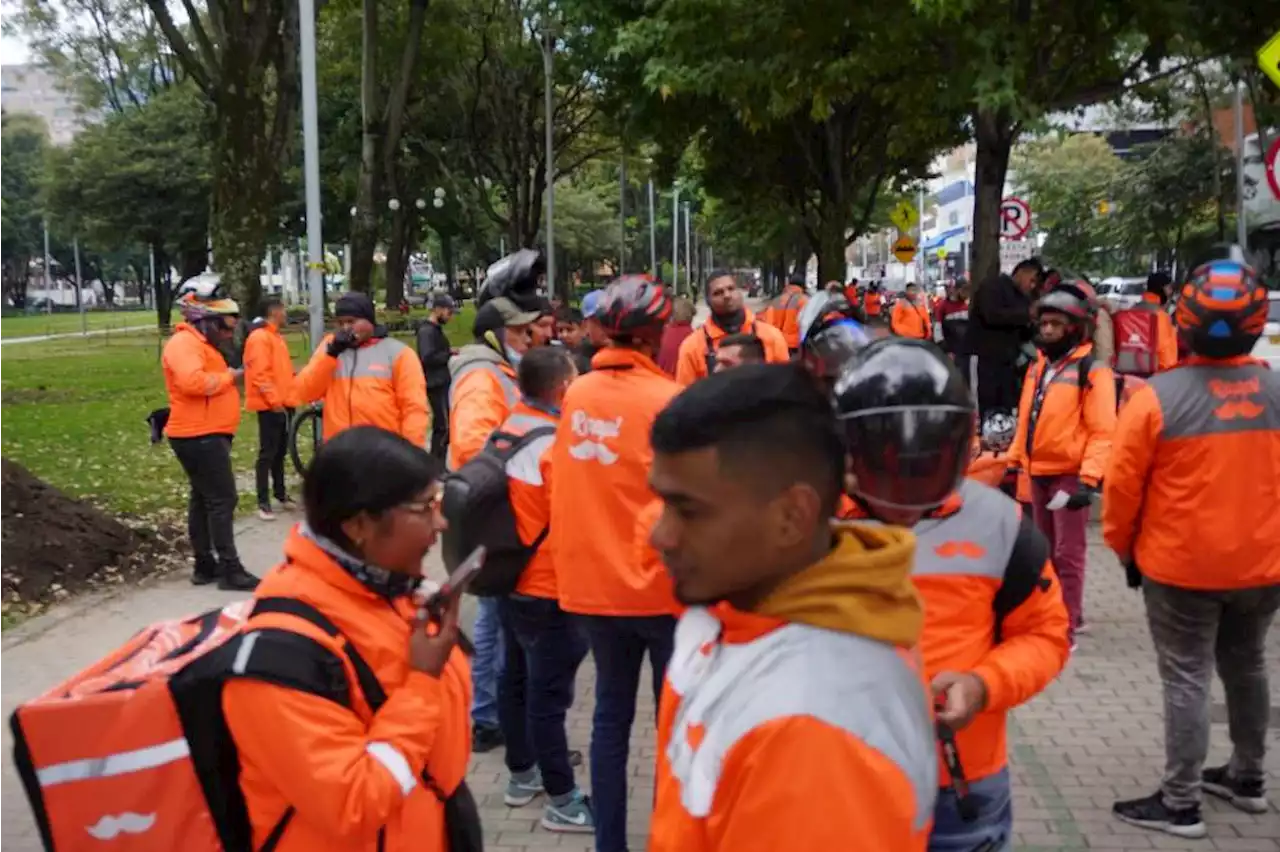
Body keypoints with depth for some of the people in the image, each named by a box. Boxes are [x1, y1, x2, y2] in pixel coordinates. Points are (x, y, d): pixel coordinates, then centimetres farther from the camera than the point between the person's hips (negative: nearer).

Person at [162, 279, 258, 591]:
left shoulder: (200, 343, 19)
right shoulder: (185, 343, -15)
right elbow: (192, 381, -32)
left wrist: (228, 378, 6)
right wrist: (229, 377, -20)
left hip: (206, 435, 11)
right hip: (200, 436, -11)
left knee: (203, 498, 14)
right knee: (222, 500, -10)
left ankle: (205, 566, 21)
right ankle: (230, 570, -7)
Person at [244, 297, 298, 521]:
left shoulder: (276, 336, 17)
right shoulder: (259, 337, -13)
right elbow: (259, 374, -20)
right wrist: (274, 400, -21)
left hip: (283, 404, 9)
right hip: (270, 406, -9)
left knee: (280, 452, 17)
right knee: (268, 454, -6)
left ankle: (280, 493, 28)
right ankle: (263, 502, -2)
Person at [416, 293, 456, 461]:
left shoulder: (435, 329, 15)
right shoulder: (427, 331, -15)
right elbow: (428, 358, -25)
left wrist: (449, 354, 4)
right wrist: (449, 353, -15)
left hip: (442, 383, 10)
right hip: (436, 384, -10)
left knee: (441, 424, 14)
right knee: (444, 426, -8)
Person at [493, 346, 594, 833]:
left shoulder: (508, 430, 1)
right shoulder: (556, 446, -22)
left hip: (510, 581, 8)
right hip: (549, 591, -8)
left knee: (515, 680, 18)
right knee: (549, 694, 1)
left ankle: (521, 775, 33)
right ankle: (562, 801, 12)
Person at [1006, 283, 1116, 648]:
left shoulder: (1092, 370, -13)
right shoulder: (1038, 366, 11)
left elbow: (1102, 432, -17)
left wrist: (1088, 479, -23)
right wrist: (1014, 461, 17)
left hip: (1069, 475, -7)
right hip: (1038, 472, 8)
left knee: (1067, 554, -2)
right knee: (1046, 550, 17)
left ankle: (1066, 629, 6)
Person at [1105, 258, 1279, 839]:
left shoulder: (1158, 397, -18)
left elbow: (1122, 486, -11)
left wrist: (1124, 548, 5)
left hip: (1180, 567, -4)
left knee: (1187, 679, 4)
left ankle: (1180, 804, 10)